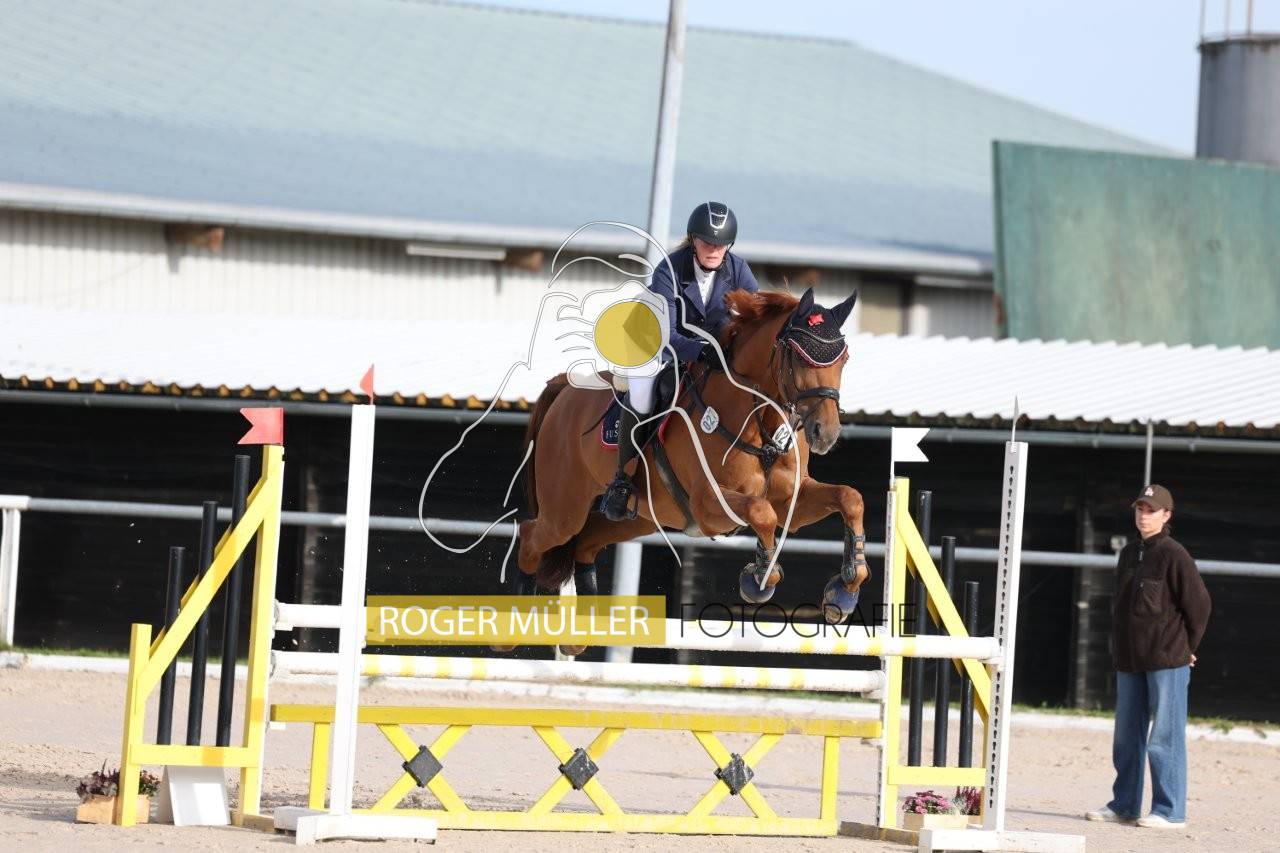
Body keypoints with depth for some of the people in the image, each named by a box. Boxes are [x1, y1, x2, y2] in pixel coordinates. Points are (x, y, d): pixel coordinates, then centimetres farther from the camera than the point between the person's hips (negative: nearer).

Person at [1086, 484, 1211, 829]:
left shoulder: (1174, 556, -10)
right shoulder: (1128, 554, 13)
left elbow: (1199, 605, -9)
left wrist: (1186, 649, -2)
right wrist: (1118, 646, 15)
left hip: (1167, 661, -8)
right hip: (1129, 662, 8)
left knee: (1165, 736, -6)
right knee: (1127, 736, 12)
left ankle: (1170, 810, -3)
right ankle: (1124, 805, 20)